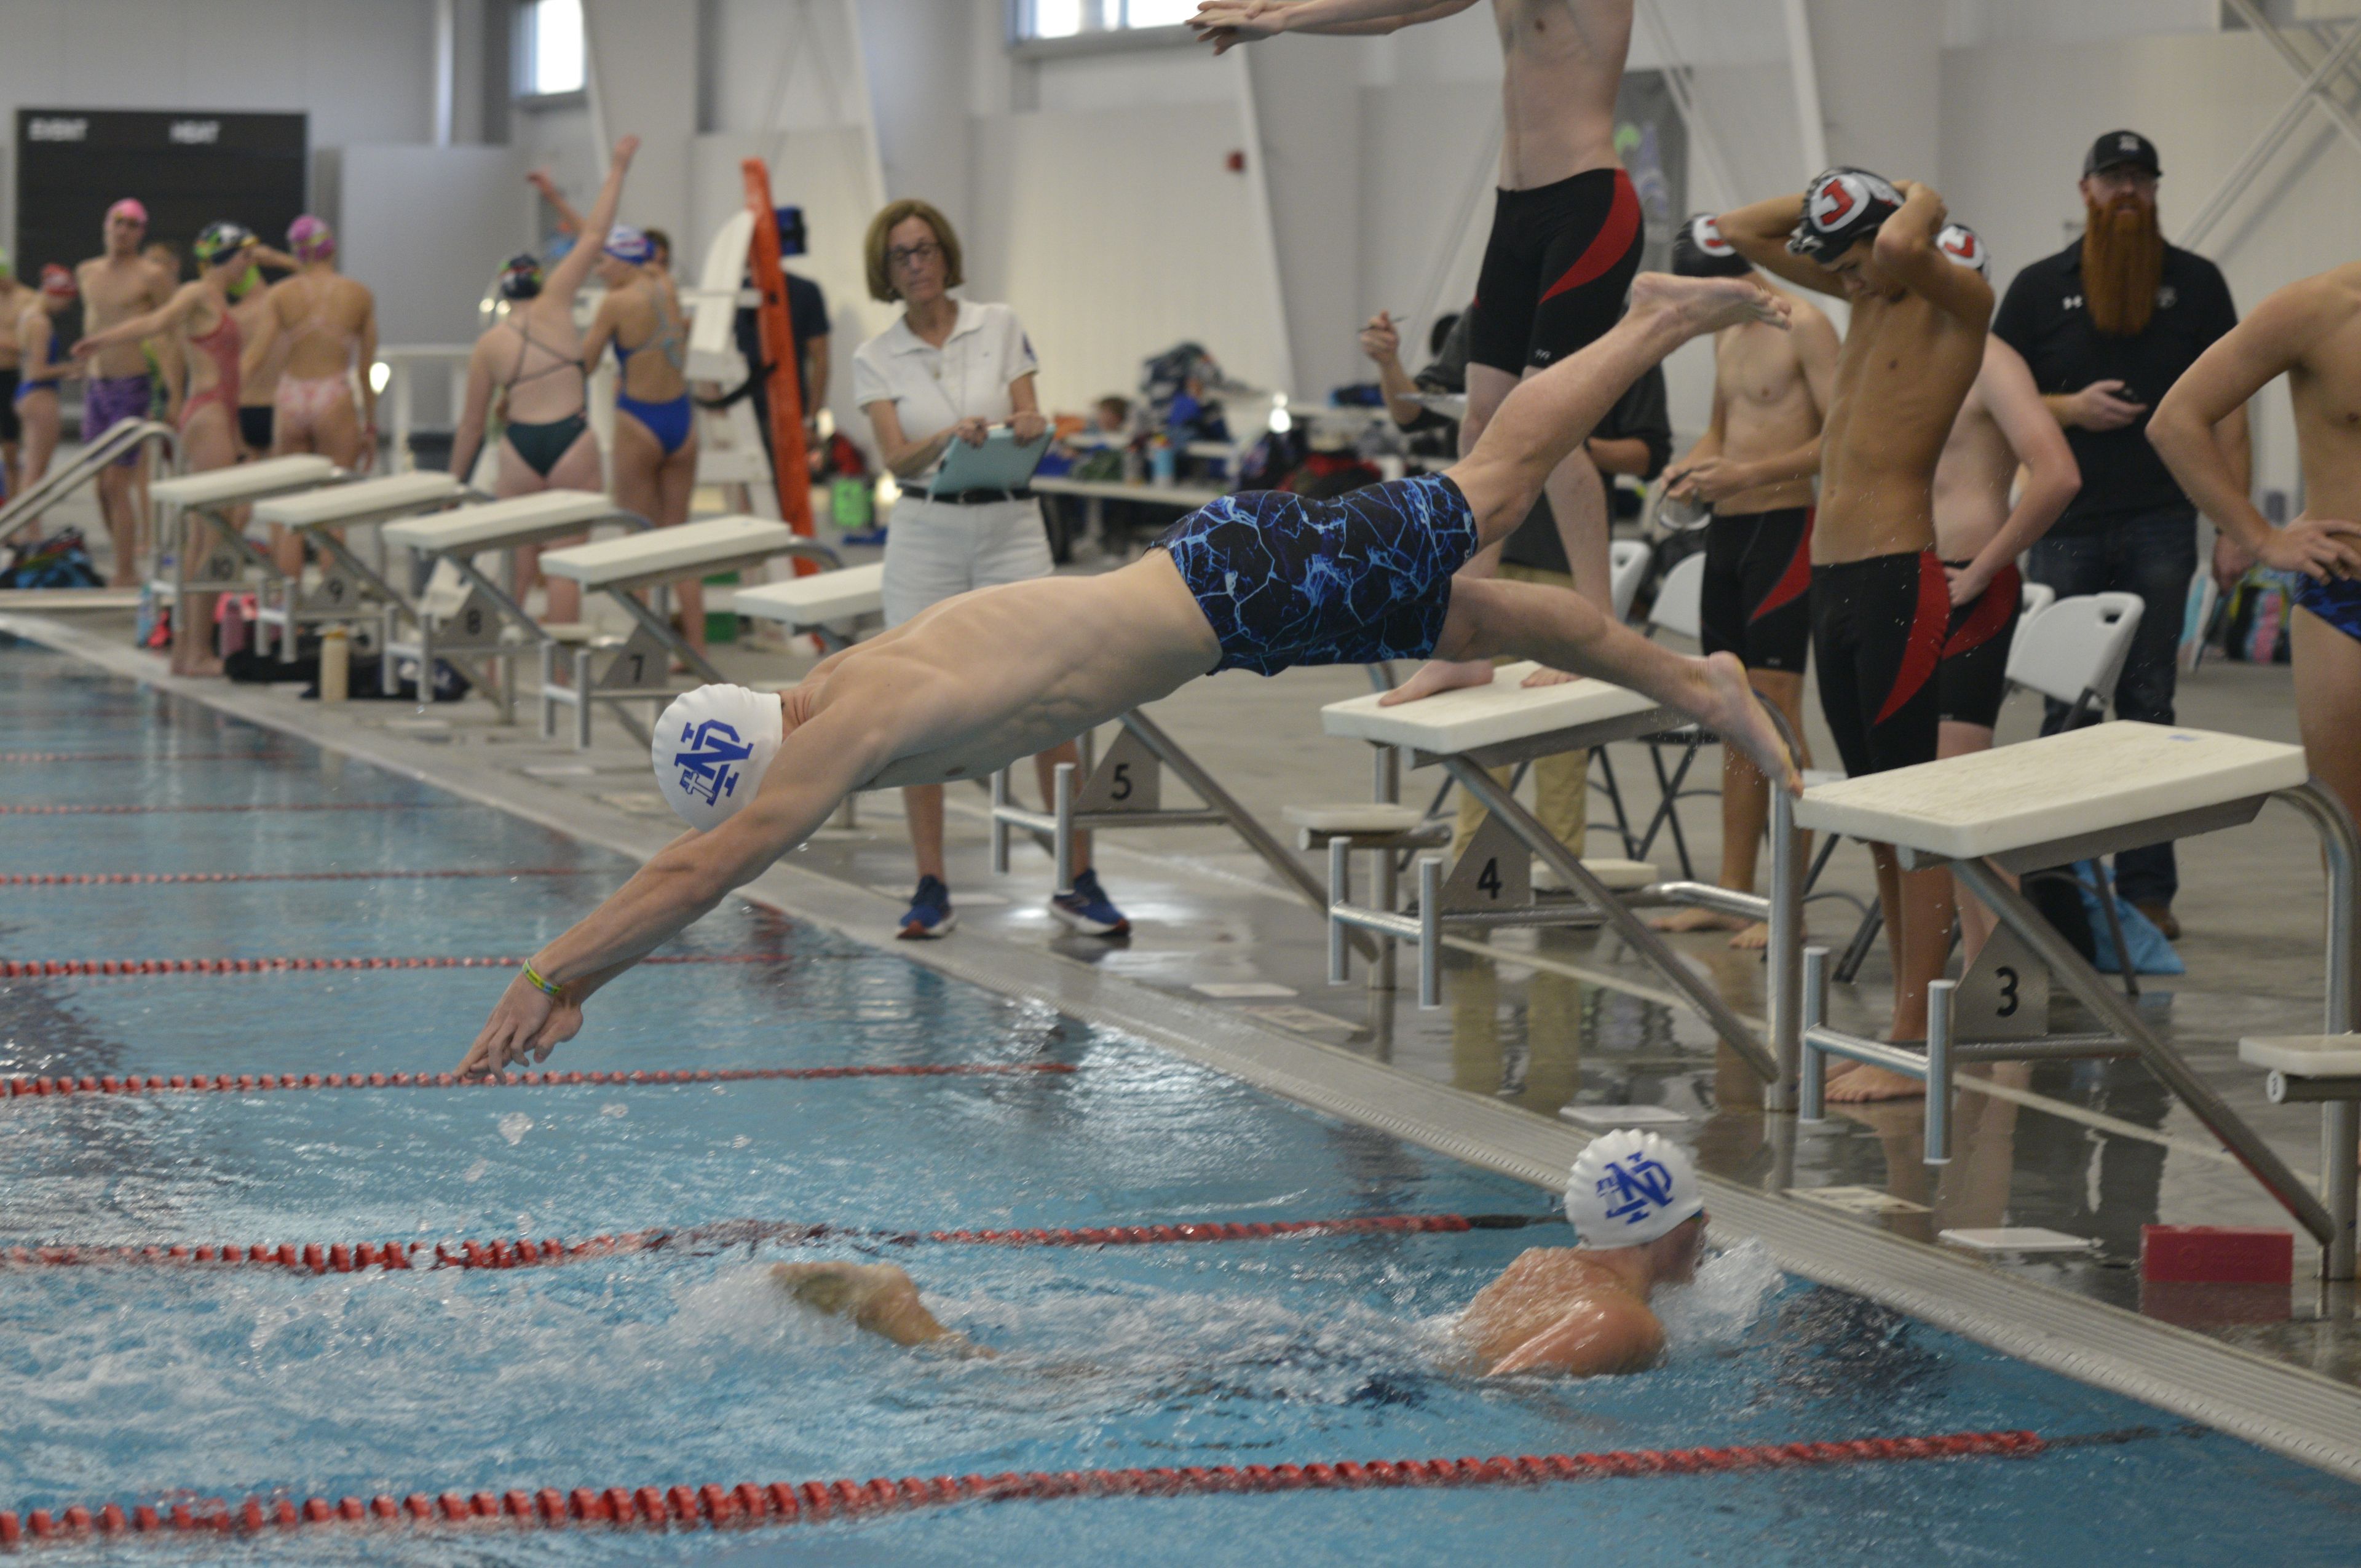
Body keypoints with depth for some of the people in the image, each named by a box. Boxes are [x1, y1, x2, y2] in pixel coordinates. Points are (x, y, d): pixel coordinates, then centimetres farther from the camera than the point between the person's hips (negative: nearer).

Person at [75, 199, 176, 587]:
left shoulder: (152, 276, -8)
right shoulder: (88, 272, 11)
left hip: (132, 387, -7)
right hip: (96, 386, 7)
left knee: (117, 485, -10)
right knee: (102, 485, 8)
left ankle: (126, 573, -5)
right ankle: (124, 564, 20)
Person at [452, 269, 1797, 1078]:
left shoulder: (860, 724, -26)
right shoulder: (833, 695, 0)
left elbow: (705, 867, -29)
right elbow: (699, 856, 9)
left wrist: (551, 972, -27)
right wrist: (585, 971, 3)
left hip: (1239, 582, -7)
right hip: (1212, 593, 7)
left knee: (1491, 496, 5)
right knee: (1479, 616, 19)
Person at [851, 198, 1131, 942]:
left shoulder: (1000, 327, 5)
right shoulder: (876, 359, 4)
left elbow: (1030, 422, 0)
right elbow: (896, 457, -8)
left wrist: (1029, 428, -24)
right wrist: (950, 435, -28)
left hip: (1011, 527, 0)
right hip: (925, 532, 0)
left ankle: (1079, 882, 1)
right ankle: (931, 888, 9)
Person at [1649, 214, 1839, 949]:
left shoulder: (1803, 325, -11)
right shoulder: (1727, 331, 15)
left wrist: (1750, 473, -21)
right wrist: (1696, 466, 6)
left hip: (1782, 527, -8)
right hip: (1726, 529, 8)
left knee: (1775, 710, -10)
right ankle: (1732, 892, 16)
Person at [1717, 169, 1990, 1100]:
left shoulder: (1959, 303, -8)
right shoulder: (1865, 292, 15)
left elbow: (1901, 247, -31)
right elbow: (1740, 231, 23)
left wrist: (1921, 204, -10)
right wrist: (1837, 192, 11)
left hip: (1896, 578, -9)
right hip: (1831, 576, 9)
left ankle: (1914, 1047, -6)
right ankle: (1910, 1016, 19)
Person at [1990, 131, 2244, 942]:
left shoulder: (2196, 283, 7)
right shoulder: (2040, 287, 8)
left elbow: (2226, 400, 5)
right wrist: (2069, 408, -10)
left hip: (2160, 524, 0)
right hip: (2066, 523, 1)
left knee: (2148, 703, 1)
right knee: (2067, 706, 3)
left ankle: (2147, 888, 3)